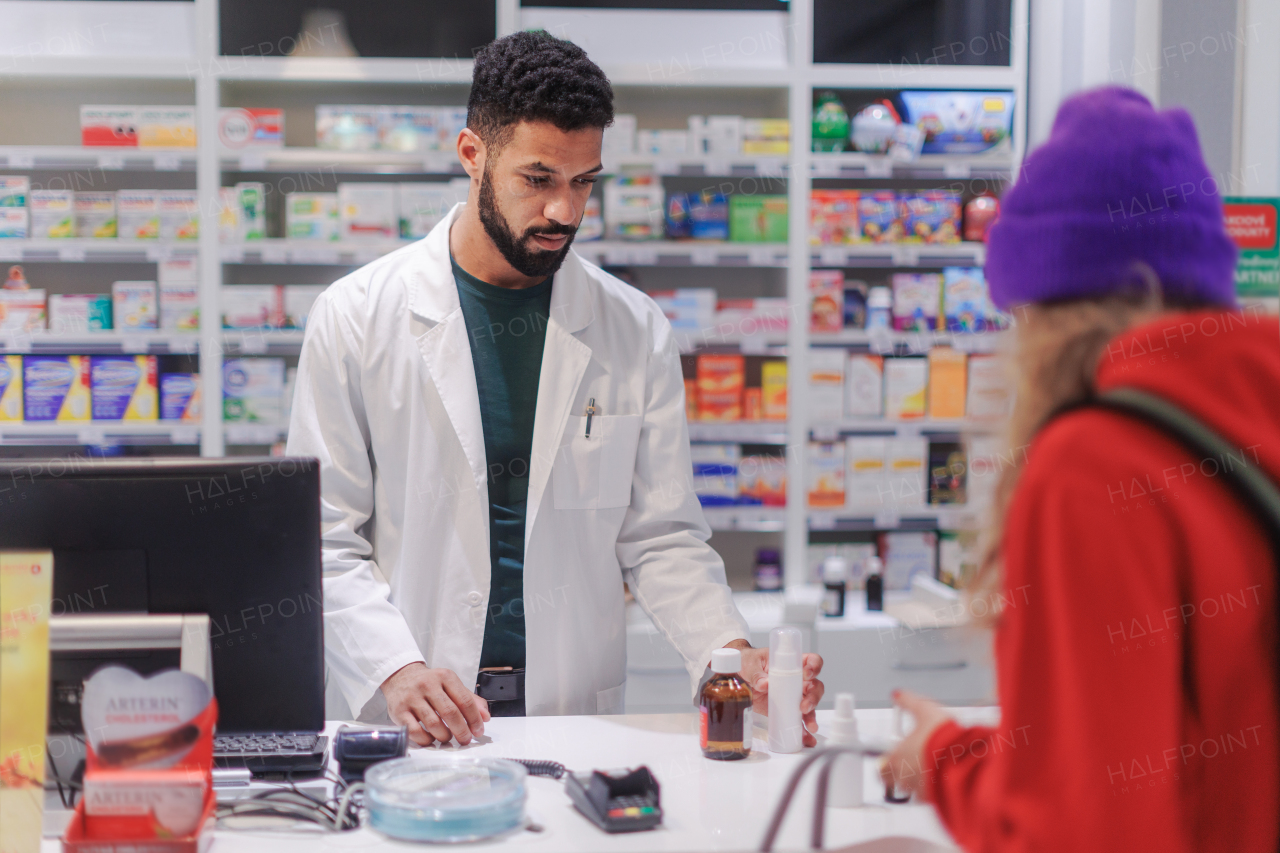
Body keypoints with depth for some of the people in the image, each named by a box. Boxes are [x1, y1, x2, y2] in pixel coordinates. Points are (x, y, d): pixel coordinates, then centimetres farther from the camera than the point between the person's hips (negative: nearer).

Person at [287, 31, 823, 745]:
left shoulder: (636, 333, 6)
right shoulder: (357, 317, 1)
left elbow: (662, 538, 8)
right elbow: (326, 542, 1)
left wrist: (731, 652, -9)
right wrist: (396, 670, -14)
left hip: (580, 712, 1)